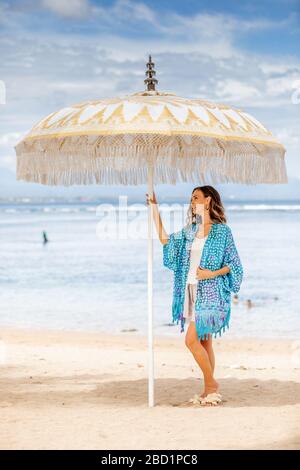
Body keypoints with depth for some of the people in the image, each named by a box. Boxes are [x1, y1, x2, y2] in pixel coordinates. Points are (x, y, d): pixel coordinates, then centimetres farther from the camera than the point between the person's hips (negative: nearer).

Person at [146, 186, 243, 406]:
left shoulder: (222, 230, -6)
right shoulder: (190, 230, 13)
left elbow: (234, 264, -4)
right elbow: (166, 240, 17)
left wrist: (212, 274, -18)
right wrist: (155, 209, 15)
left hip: (210, 293, -7)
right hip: (191, 291, 7)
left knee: (192, 340, -13)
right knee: (204, 341, 9)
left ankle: (211, 384, 2)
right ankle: (210, 389, 15)